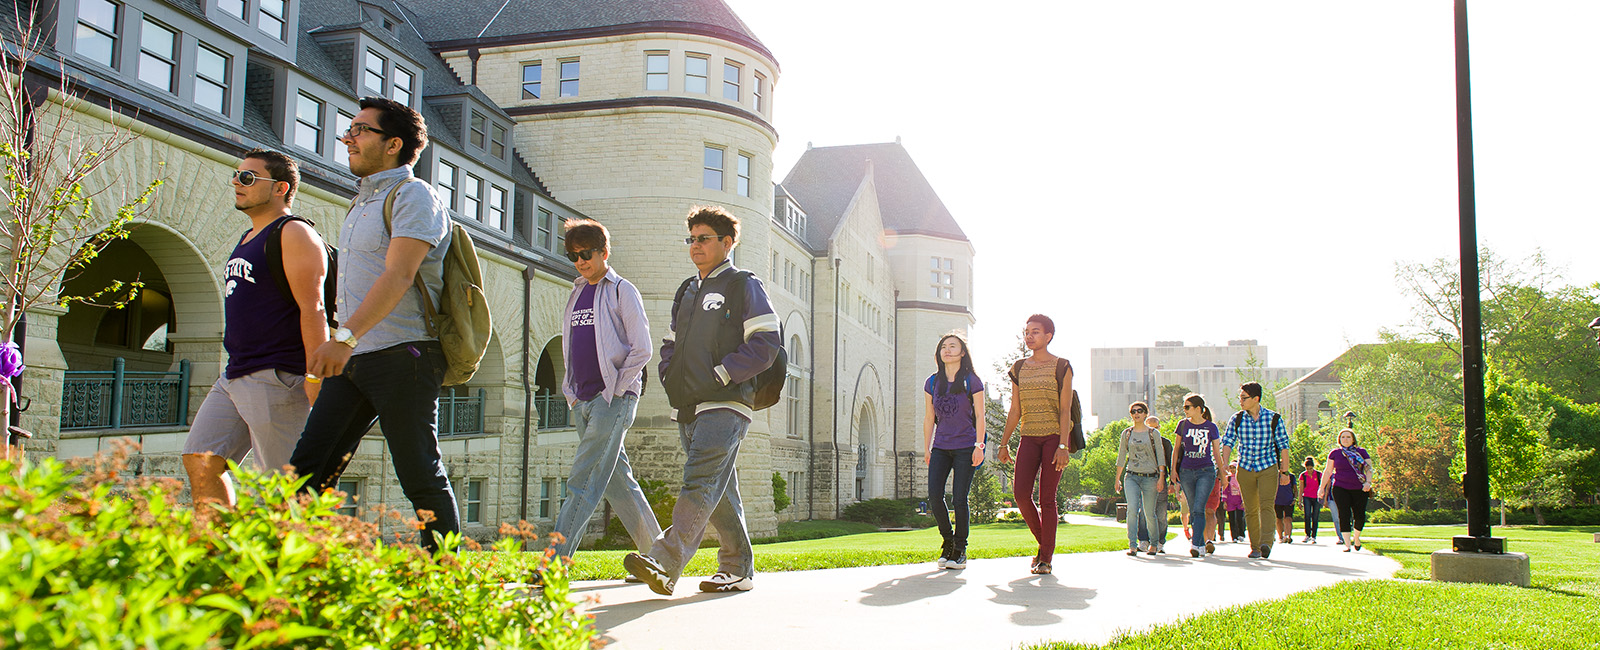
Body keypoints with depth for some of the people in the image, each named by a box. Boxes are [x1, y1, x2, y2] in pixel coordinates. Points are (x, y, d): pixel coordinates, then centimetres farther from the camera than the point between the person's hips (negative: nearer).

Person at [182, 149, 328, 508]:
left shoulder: (294, 233, -7)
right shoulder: (249, 239, 22)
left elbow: (312, 309, -17)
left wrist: (316, 375, -24)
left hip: (278, 377, -10)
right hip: (235, 377, 10)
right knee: (200, 461, 3)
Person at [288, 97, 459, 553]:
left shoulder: (413, 196, -5)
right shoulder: (362, 203, 23)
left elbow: (398, 276, -20)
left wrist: (346, 336, -30)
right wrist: (339, 346, 23)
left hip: (403, 356, -9)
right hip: (352, 360, 9)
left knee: (421, 477, -5)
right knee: (308, 471, 1)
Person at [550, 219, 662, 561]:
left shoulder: (622, 290, -2)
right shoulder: (577, 294, 19)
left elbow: (642, 350, -7)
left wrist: (614, 391, -11)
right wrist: (571, 391, 11)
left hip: (614, 398, -7)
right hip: (582, 401, 7)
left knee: (583, 482, -12)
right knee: (618, 481, 9)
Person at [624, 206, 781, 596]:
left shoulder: (743, 285, 1)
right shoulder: (686, 291, 22)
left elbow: (766, 343, -9)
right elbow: (670, 344, 29)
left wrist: (721, 375, -13)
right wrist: (670, 376, 9)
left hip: (725, 406, -8)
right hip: (689, 407, 8)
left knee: (700, 484, -18)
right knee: (719, 492, 10)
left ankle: (664, 563, -29)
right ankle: (738, 569, 17)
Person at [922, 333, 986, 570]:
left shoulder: (972, 381, -1)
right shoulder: (932, 382, 8)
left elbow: (979, 416, -1)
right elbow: (929, 419, 12)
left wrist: (979, 446, -8)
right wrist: (926, 450, 11)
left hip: (965, 447, -3)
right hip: (941, 447, 3)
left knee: (959, 499, -6)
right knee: (934, 495, -8)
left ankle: (960, 550, 8)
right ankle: (947, 540, 14)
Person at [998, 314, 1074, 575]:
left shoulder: (1061, 367, -1)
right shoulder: (1019, 368, 12)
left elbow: (1065, 409, -7)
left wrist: (1062, 445, -15)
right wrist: (1004, 443, 10)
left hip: (1054, 437, -4)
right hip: (1029, 438, 4)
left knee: (1047, 498, -5)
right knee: (1021, 493, -9)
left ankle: (1046, 558, 4)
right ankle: (1043, 542, 13)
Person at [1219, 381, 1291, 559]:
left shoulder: (1273, 419, -3)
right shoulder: (1237, 419, 2)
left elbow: (1283, 445, 1)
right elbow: (1228, 442, -1)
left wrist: (1285, 471, -2)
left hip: (1268, 468, -2)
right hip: (1245, 469, 3)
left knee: (1266, 505, -17)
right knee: (1250, 509, 5)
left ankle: (1266, 542, -27)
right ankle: (1255, 547, 12)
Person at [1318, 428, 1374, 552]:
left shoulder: (1362, 452, 7)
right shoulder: (1335, 453, 6)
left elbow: (1369, 469, 4)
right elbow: (1328, 471, 10)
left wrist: (1368, 482, -14)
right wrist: (1322, 487, 7)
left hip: (1359, 489, 1)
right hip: (1340, 488, -1)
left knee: (1360, 516, 0)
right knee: (1344, 515, -9)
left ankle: (1356, 537, 28)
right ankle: (1347, 544, -7)